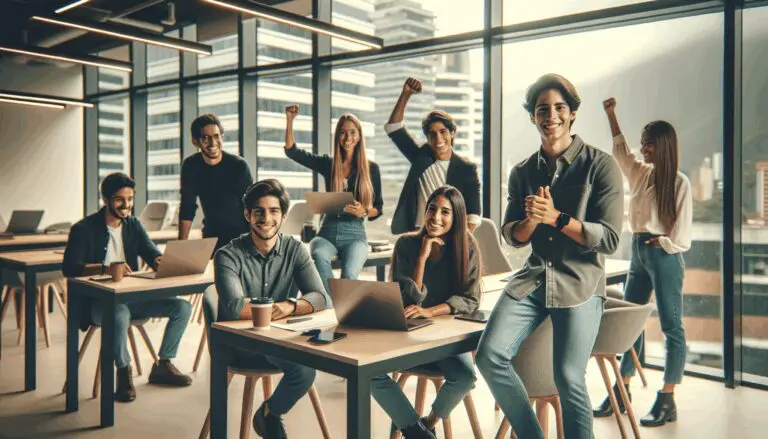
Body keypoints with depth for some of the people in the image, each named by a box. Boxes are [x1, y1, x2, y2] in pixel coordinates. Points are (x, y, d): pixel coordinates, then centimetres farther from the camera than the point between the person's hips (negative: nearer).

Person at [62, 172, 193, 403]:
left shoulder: (133, 225, 11)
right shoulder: (84, 229, -6)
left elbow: (152, 254, 2)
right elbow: (69, 268, -17)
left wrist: (162, 261, -24)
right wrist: (106, 268, -33)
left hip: (133, 297, 6)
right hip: (98, 301, -6)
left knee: (182, 306, -12)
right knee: (120, 314, -40)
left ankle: (163, 365, 4)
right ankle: (124, 371, -16)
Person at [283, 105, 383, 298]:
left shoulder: (371, 168, 6)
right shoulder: (328, 164, 10)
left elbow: (378, 208, 7)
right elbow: (291, 150, 10)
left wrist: (363, 212, -14)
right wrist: (290, 119, 3)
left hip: (355, 233, -1)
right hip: (328, 232, 1)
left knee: (349, 273, -33)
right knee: (319, 257, -35)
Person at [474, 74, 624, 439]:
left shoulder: (601, 166, -4)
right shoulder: (521, 172, 9)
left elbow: (610, 239, -9)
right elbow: (511, 236, 9)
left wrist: (556, 217, -20)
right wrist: (532, 220, -13)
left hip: (579, 285, -4)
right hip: (532, 279, 4)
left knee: (568, 377, -12)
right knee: (490, 355, -10)